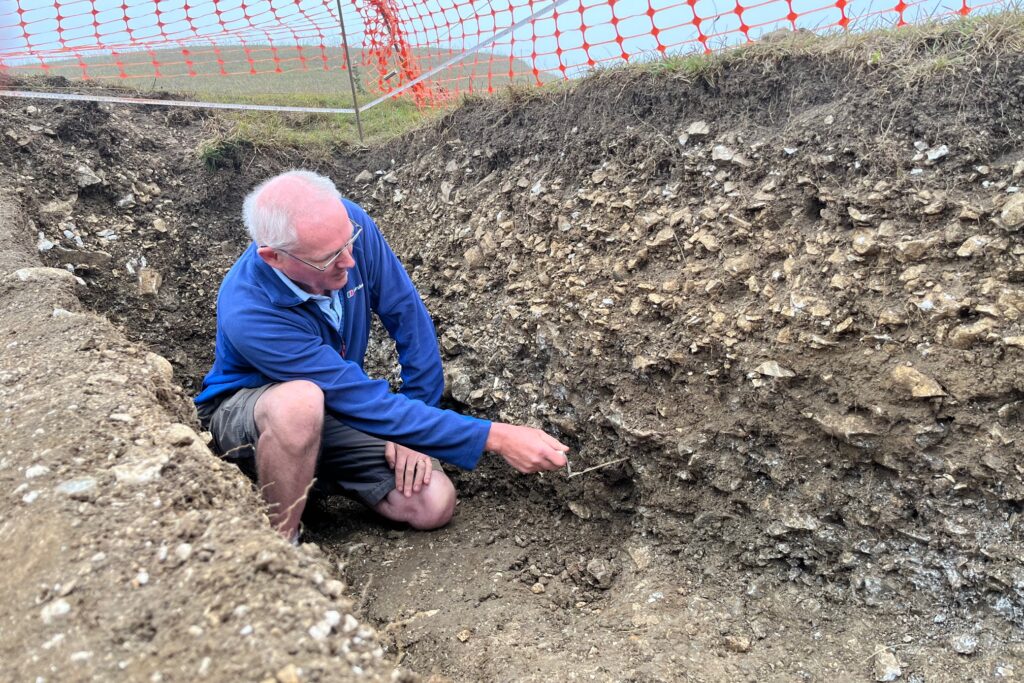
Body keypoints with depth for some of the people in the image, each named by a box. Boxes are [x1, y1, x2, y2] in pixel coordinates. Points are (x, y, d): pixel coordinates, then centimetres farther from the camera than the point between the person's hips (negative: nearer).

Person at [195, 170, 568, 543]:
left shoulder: (347, 225, -23)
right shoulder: (247, 314, -36)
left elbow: (409, 318, -13)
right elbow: (367, 401, -36)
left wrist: (411, 426, -13)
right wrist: (495, 438, -36)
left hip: (335, 413, 5)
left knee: (433, 505, -13)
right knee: (301, 401, -42)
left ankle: (313, 476, 11)